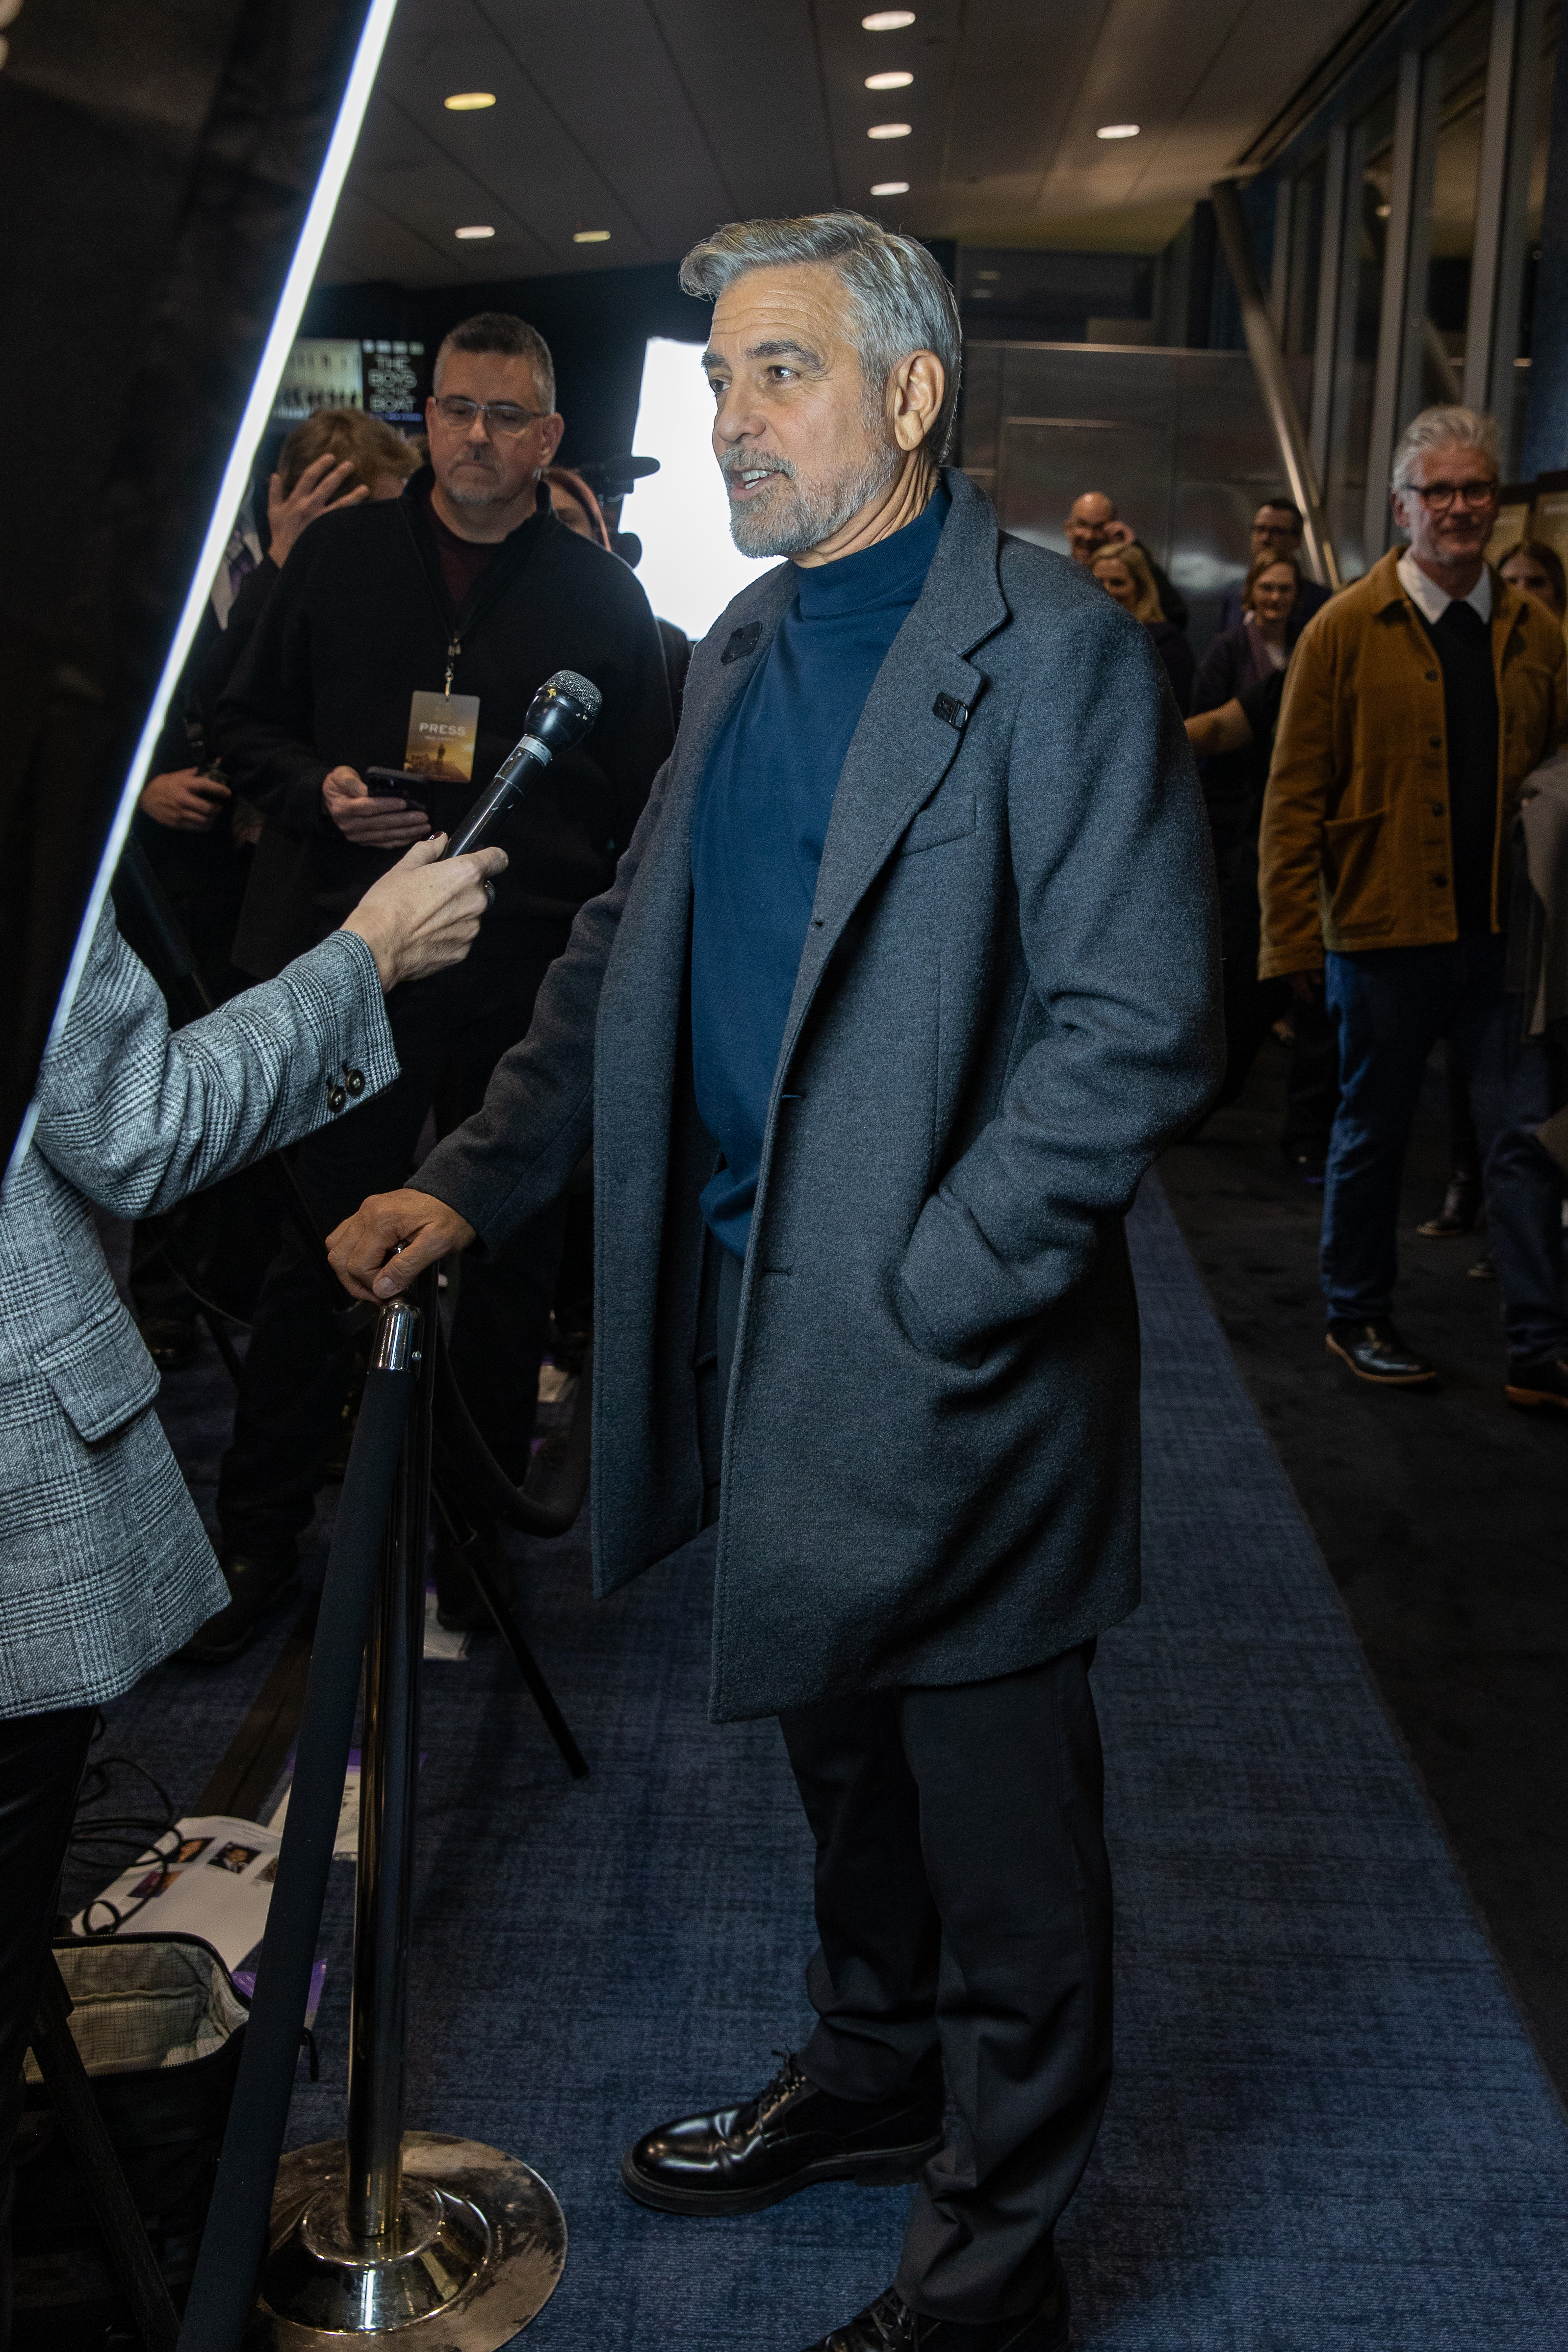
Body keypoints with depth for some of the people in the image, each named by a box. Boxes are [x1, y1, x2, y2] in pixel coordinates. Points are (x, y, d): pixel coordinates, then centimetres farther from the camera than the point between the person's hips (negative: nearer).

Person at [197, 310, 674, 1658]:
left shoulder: (601, 593, 8)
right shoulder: (340, 558, 9)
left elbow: (642, 801, 7)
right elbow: (249, 725, 13)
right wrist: (318, 790, -8)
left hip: (530, 976, 0)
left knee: (510, 1260, 8)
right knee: (320, 1253, 5)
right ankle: (261, 1534, 17)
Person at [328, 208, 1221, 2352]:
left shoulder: (1056, 651, -13)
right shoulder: (744, 648, 12)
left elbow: (1140, 1028, -19)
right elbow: (626, 950, 15)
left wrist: (920, 1299, -21)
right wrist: (471, 1179, 4)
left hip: (949, 1362, -7)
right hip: (753, 1326, 8)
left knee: (999, 1828, 9)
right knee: (842, 1750, 24)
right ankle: (875, 2076, 48)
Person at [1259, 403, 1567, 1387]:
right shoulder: (1347, 630, -2)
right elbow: (1295, 796, -4)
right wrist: (1295, 937, -10)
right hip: (1385, 932, -3)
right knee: (1374, 1132, 10)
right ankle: (1359, 1317, 26)